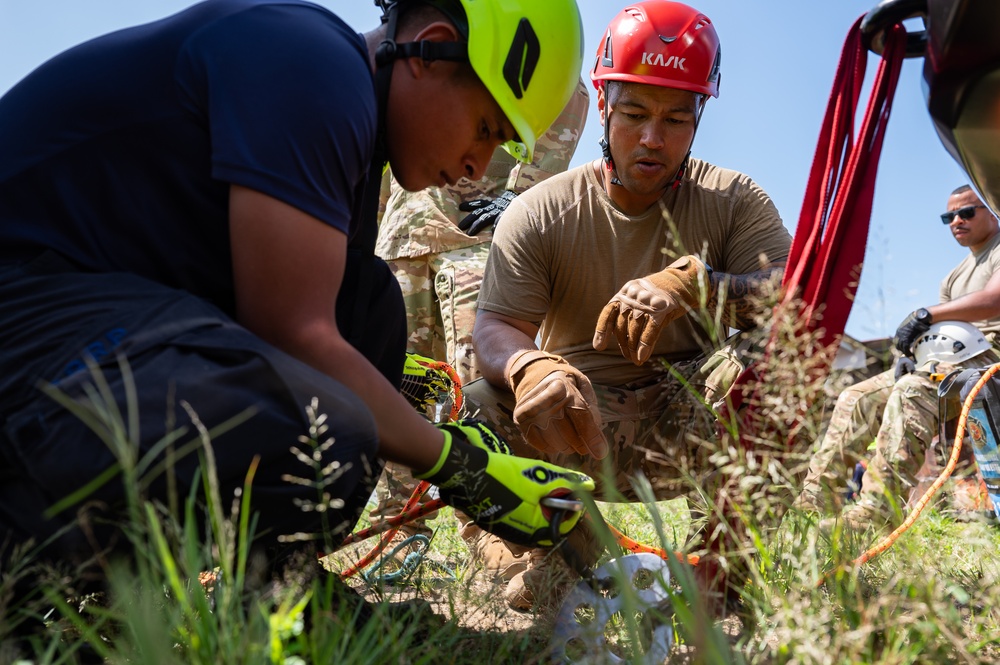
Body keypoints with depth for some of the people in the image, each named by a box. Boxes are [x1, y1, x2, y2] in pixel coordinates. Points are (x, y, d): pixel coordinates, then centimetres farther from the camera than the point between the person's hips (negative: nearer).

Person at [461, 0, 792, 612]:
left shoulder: (734, 200, -2)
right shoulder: (538, 213, -5)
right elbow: (496, 326, -16)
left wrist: (695, 283, -37)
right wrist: (528, 366, -42)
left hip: (691, 430, 1)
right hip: (577, 425, 0)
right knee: (477, 411, -30)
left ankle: (728, 552, -14)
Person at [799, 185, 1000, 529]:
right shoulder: (955, 276, 27)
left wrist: (927, 314, -22)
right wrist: (910, 353, -3)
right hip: (952, 360, 9)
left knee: (913, 390, -37)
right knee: (856, 398, -6)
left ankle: (872, 516, -46)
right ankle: (813, 504, -12)